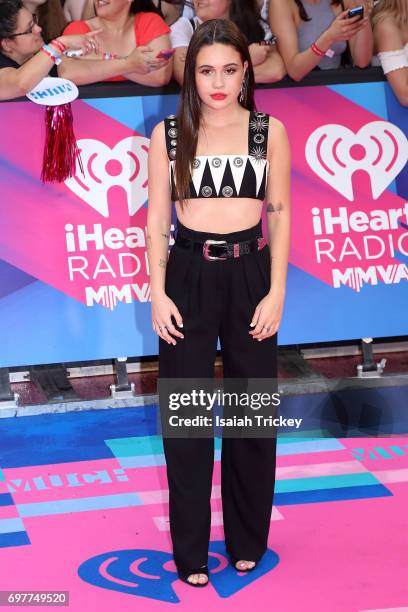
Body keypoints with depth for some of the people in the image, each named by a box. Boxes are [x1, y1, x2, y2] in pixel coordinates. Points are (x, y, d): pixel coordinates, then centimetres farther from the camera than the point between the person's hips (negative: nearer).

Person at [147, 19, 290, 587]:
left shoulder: (269, 131, 1)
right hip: (189, 277, 0)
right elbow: (157, 218, 2)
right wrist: (158, 294, -6)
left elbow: (280, 213, 2)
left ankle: (247, 540, 26)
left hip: (249, 274, 1)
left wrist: (276, 291, -5)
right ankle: (190, 550, 15)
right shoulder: (168, 134, 0)